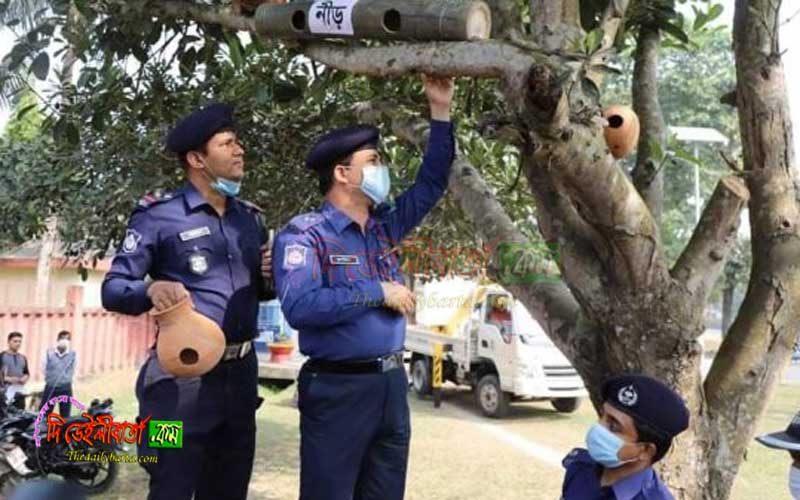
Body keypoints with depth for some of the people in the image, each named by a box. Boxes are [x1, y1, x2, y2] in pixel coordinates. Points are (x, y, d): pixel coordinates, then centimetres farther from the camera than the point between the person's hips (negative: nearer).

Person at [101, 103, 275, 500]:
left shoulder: (250, 218, 12)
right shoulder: (159, 215, -6)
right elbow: (113, 289, -8)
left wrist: (268, 277, -1)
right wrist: (152, 290, -29)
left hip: (242, 371, 6)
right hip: (184, 375, -6)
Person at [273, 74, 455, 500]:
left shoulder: (383, 226, 11)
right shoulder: (305, 234, -11)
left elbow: (430, 186, 20)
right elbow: (299, 307, -25)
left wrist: (441, 113, 13)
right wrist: (379, 293, -19)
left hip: (392, 384, 7)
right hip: (338, 390, -7)